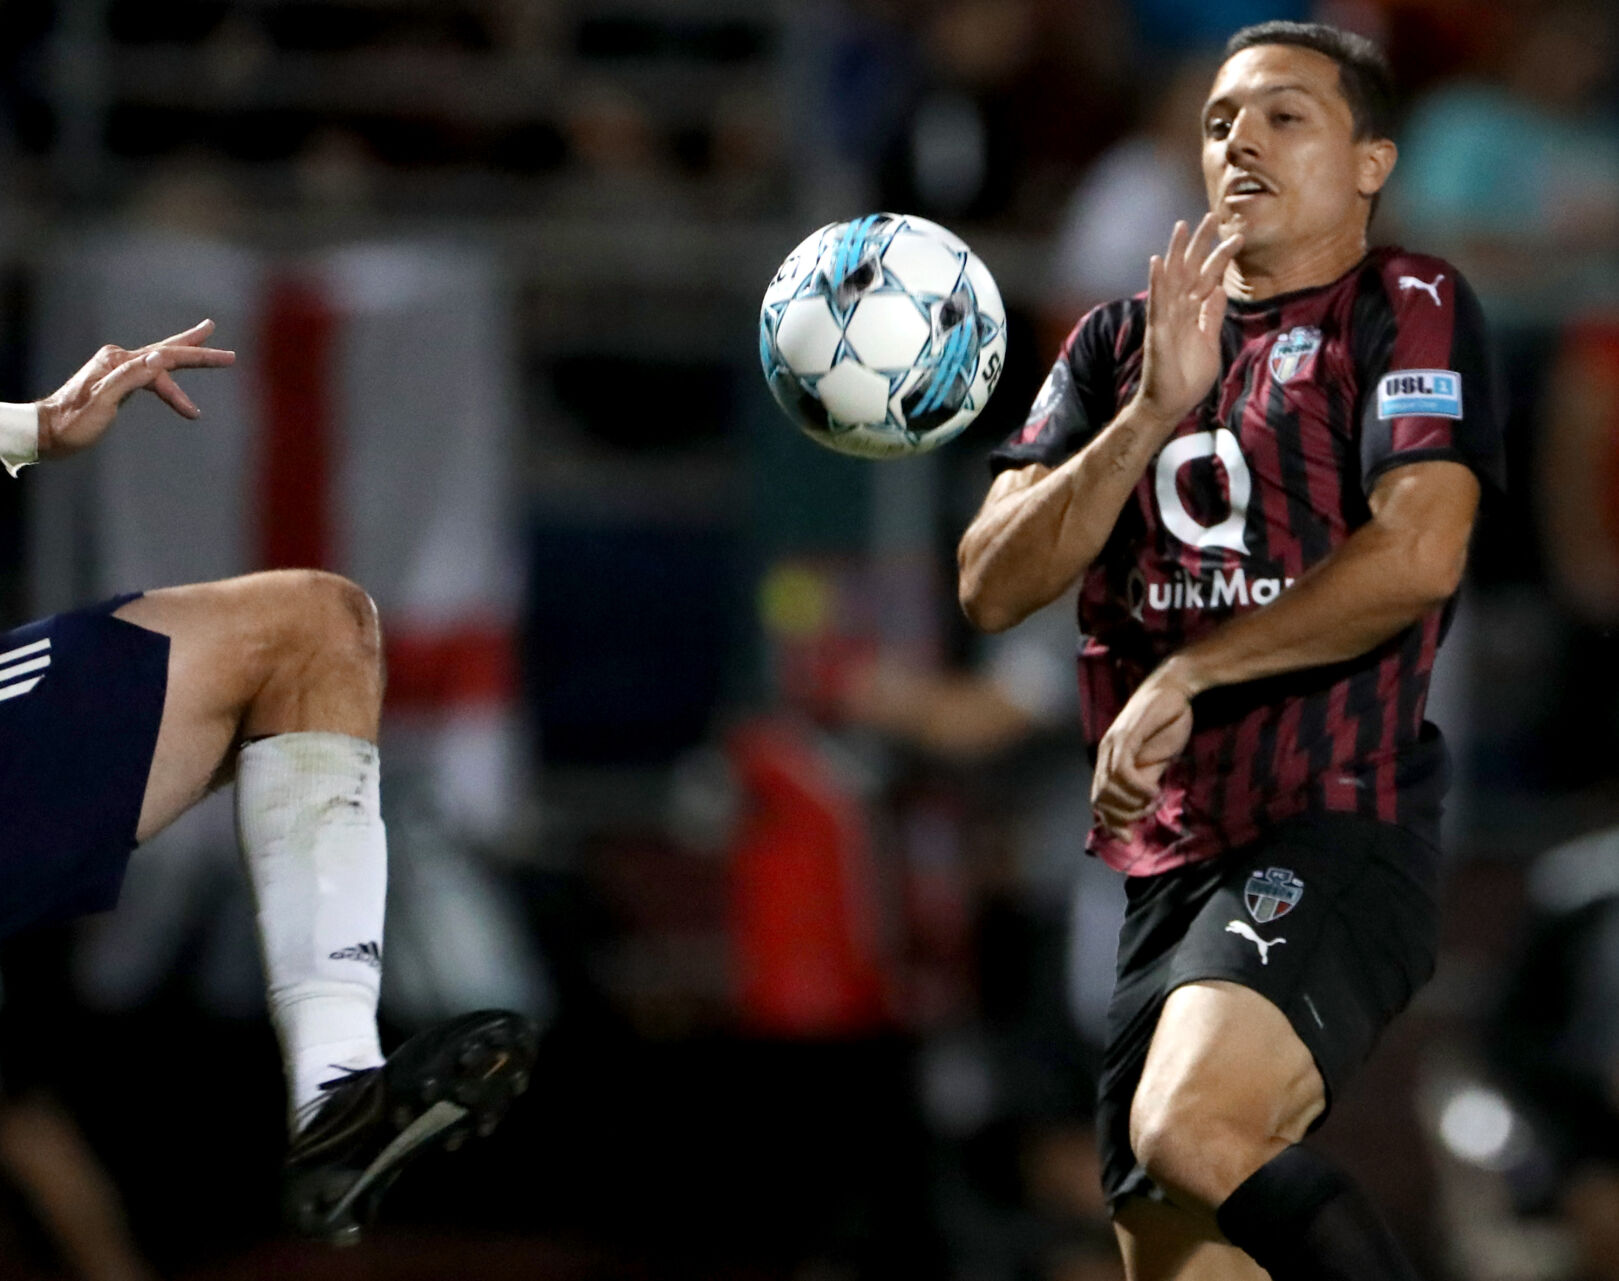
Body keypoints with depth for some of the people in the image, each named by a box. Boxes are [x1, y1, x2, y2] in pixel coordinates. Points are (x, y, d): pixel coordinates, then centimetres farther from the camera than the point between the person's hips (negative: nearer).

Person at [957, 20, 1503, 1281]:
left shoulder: (1409, 308, 0)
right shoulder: (1121, 344, 18)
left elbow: (1417, 556, -15)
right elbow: (995, 587, 7)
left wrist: (1183, 677, -11)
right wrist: (1153, 413, -6)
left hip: (1338, 828, -7)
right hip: (1169, 853, 7)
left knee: (1191, 1134, -32)